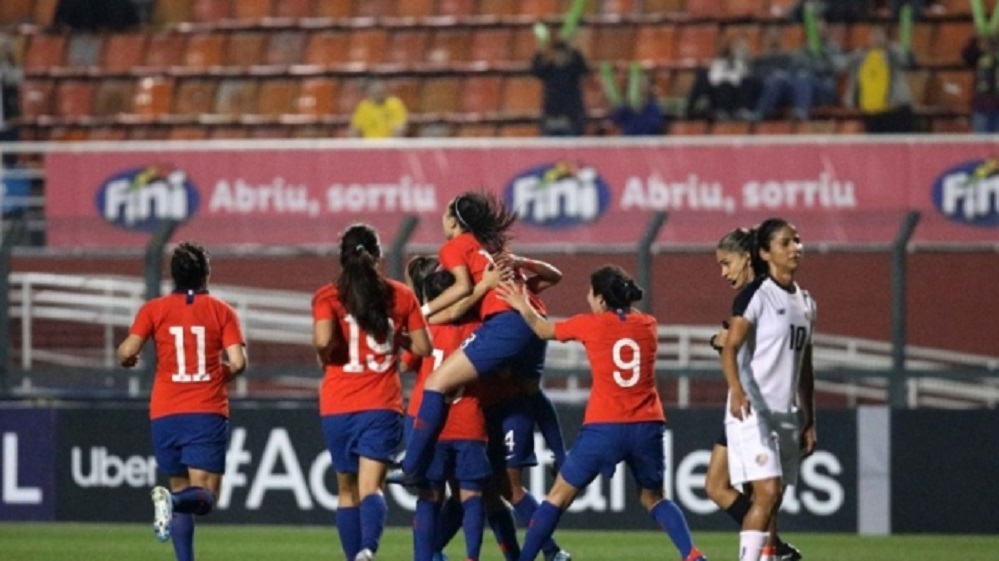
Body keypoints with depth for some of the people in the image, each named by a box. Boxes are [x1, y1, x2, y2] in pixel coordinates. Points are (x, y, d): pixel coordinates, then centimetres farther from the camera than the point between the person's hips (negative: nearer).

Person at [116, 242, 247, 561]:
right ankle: (173, 499, -37)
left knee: (180, 488, 16)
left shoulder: (154, 310, 4)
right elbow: (237, 362, -7)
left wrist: (127, 359, 17)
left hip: (166, 414, 2)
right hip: (209, 412, -2)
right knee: (204, 497, -3)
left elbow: (127, 353, -6)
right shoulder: (222, 311, 3)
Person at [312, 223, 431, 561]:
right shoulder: (401, 296, 4)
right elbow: (422, 348, 5)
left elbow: (323, 340, -19)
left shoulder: (328, 296, -2)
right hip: (383, 405, 0)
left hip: (338, 406, 0)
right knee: (371, 487, -12)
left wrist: (324, 356, 2)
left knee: (347, 490, 16)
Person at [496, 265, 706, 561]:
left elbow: (543, 329, 16)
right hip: (647, 426, 3)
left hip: (604, 426, -3)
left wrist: (523, 306, 30)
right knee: (653, 497, 19)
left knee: (560, 495, 9)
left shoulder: (591, 325, 0)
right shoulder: (647, 325, 8)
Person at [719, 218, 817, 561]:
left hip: (786, 415, 8)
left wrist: (809, 420, 18)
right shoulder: (756, 295, -8)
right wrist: (736, 390, -36)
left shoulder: (805, 302, 16)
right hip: (752, 412, -8)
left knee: (772, 501, 6)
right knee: (768, 493, -18)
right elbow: (730, 348, -18)